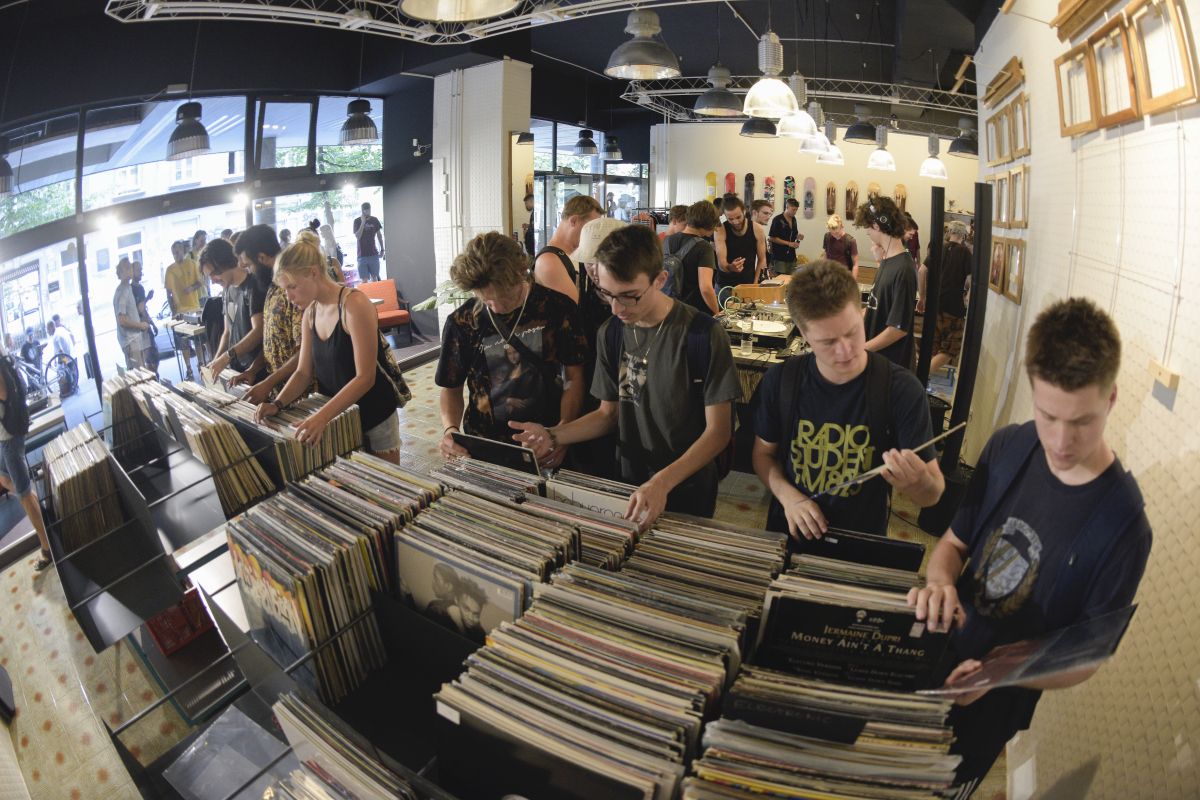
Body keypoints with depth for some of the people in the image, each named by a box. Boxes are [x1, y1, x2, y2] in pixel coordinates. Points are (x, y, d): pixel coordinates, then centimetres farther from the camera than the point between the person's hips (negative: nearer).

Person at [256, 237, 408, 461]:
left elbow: (365, 377, -24)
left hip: (374, 415, -6)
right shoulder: (310, 313, 4)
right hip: (336, 415, 7)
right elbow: (303, 372, 6)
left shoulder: (354, 305, -19)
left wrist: (322, 416, -32)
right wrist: (277, 404, -12)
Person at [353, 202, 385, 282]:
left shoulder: (375, 220, 4)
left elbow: (379, 235, 12)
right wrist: (363, 223, -17)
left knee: (374, 277, 5)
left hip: (374, 253, 2)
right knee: (364, 279, -5)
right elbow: (357, 236, -12)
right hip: (362, 254, -2)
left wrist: (382, 249, 8)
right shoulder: (357, 221, -2)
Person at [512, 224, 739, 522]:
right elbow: (609, 412, 3)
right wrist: (553, 436, -13)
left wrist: (662, 482, -31)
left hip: (689, 490, -4)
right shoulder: (612, 333, -4)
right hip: (630, 484, 4)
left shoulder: (703, 334, -20)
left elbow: (718, 430, -18)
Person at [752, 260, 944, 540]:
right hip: (788, 536, 2)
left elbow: (932, 495, -6)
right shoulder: (781, 381, -6)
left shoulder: (903, 390, -11)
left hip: (862, 545, -1)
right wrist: (787, 495, -10)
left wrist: (916, 481, -28)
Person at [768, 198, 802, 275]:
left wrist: (798, 237, 1)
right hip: (780, 258, -7)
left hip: (791, 257, 7)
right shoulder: (778, 219, -9)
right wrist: (789, 243, -16)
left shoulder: (794, 220, 12)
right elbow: (772, 238, -13)